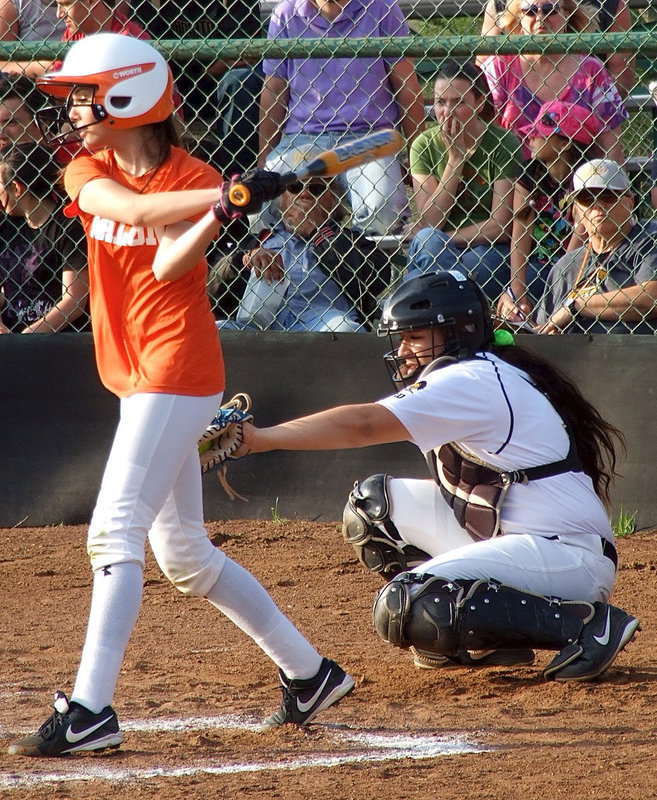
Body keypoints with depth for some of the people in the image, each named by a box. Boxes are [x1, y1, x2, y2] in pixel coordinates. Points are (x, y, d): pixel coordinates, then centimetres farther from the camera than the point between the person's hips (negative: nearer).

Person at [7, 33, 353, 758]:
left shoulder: (194, 180, -7)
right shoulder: (89, 172, 7)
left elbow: (169, 264, -22)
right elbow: (131, 209, -15)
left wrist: (222, 208, -37)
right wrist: (228, 197, -28)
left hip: (176, 370, -8)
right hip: (136, 377, 8)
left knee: (114, 533, -17)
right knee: (182, 554, 14)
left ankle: (90, 710, -22)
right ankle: (308, 672, 24)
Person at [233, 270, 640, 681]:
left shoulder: (475, 382, -16)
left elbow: (361, 426, -24)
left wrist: (257, 438, -23)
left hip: (570, 556, -10)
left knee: (404, 609, -24)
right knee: (372, 503, 10)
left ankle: (587, 625, -16)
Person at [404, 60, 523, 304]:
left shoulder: (502, 145, -5)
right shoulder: (425, 145, 3)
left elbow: (501, 227, -7)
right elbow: (429, 222, -5)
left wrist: (444, 239, -12)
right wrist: (455, 159, -9)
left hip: (490, 250, -2)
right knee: (426, 240, -34)